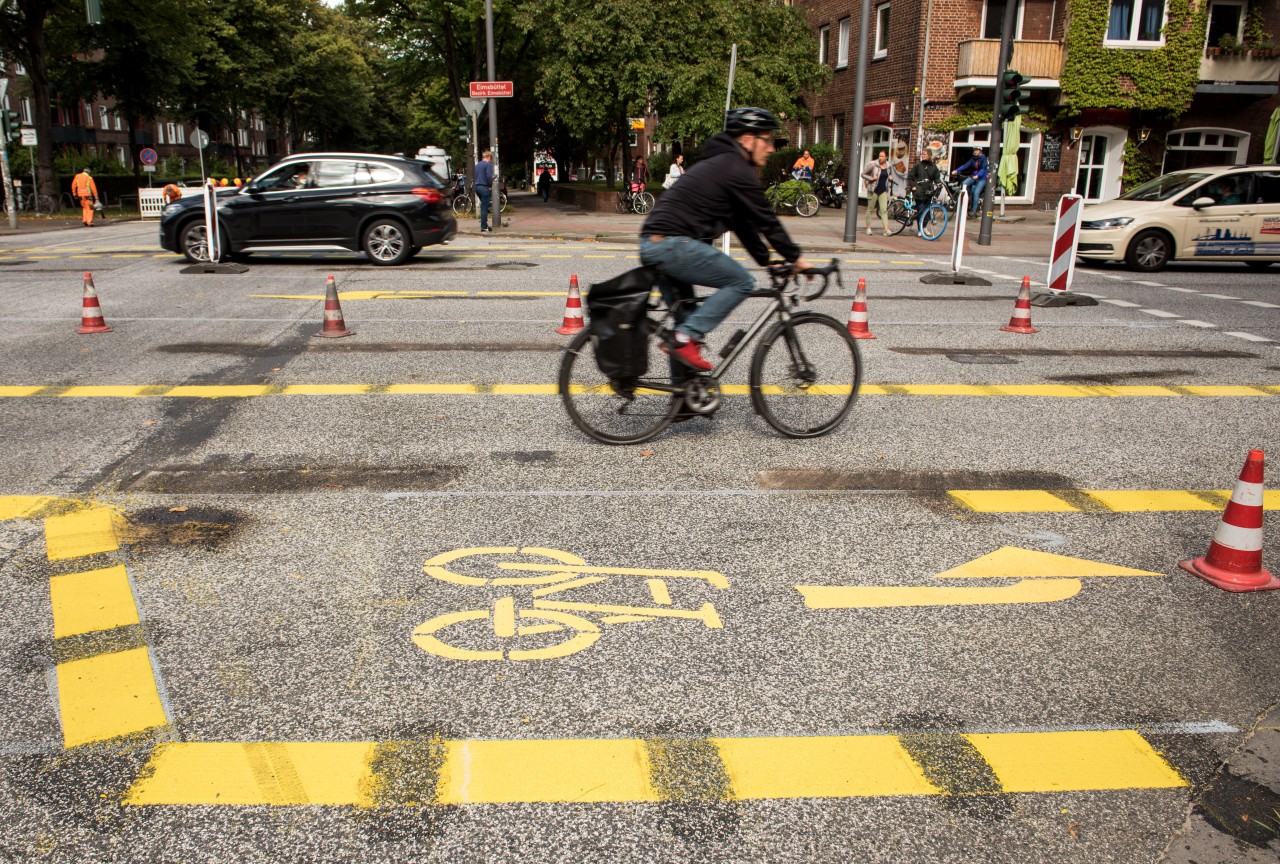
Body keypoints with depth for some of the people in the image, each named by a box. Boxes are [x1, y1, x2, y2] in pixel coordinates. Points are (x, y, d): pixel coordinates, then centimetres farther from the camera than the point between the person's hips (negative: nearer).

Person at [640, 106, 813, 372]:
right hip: (673, 244, -10)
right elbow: (766, 221, -6)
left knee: (683, 315, 16)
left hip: (653, 243, 11)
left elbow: (743, 223, 27)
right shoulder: (738, 170, -7)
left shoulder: (719, 164, 25)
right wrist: (796, 258, 4)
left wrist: (767, 260, 26)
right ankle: (684, 337, -12)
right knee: (741, 283, -6)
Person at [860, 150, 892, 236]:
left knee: (884, 210, -5)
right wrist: (871, 178, -17)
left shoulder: (888, 166, 6)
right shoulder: (873, 165, -10)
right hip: (873, 190, -3)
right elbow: (863, 174, -6)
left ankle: (886, 229, -11)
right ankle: (868, 228, 17)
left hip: (883, 191, 3)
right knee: (870, 209, 5)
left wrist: (889, 177, 9)